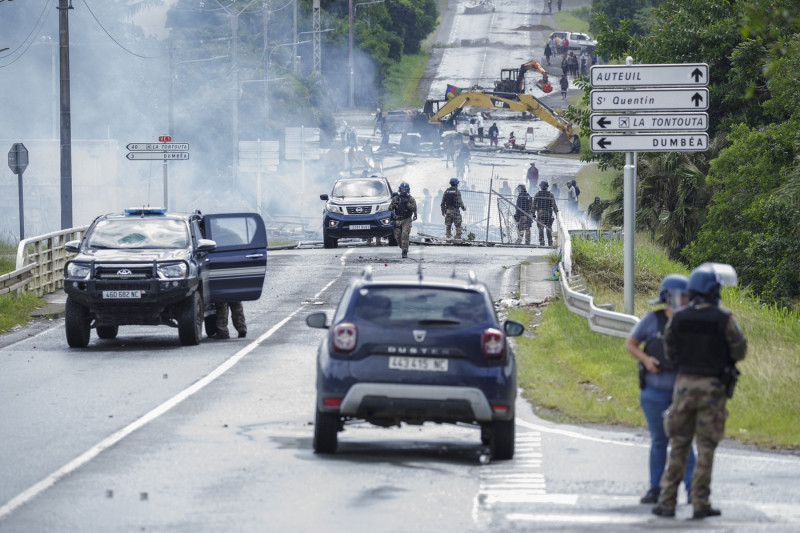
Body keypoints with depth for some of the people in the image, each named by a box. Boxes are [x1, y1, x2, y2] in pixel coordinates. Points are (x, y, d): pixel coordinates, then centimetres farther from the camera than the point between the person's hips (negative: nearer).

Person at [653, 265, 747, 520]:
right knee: (706, 448, 3)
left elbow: (671, 353, 9)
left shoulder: (677, 319, -1)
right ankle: (700, 503, 1)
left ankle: (667, 502, 4)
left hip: (684, 384, 2)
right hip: (713, 388, -2)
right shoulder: (724, 320, -10)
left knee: (678, 446, 9)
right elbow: (740, 352, -1)